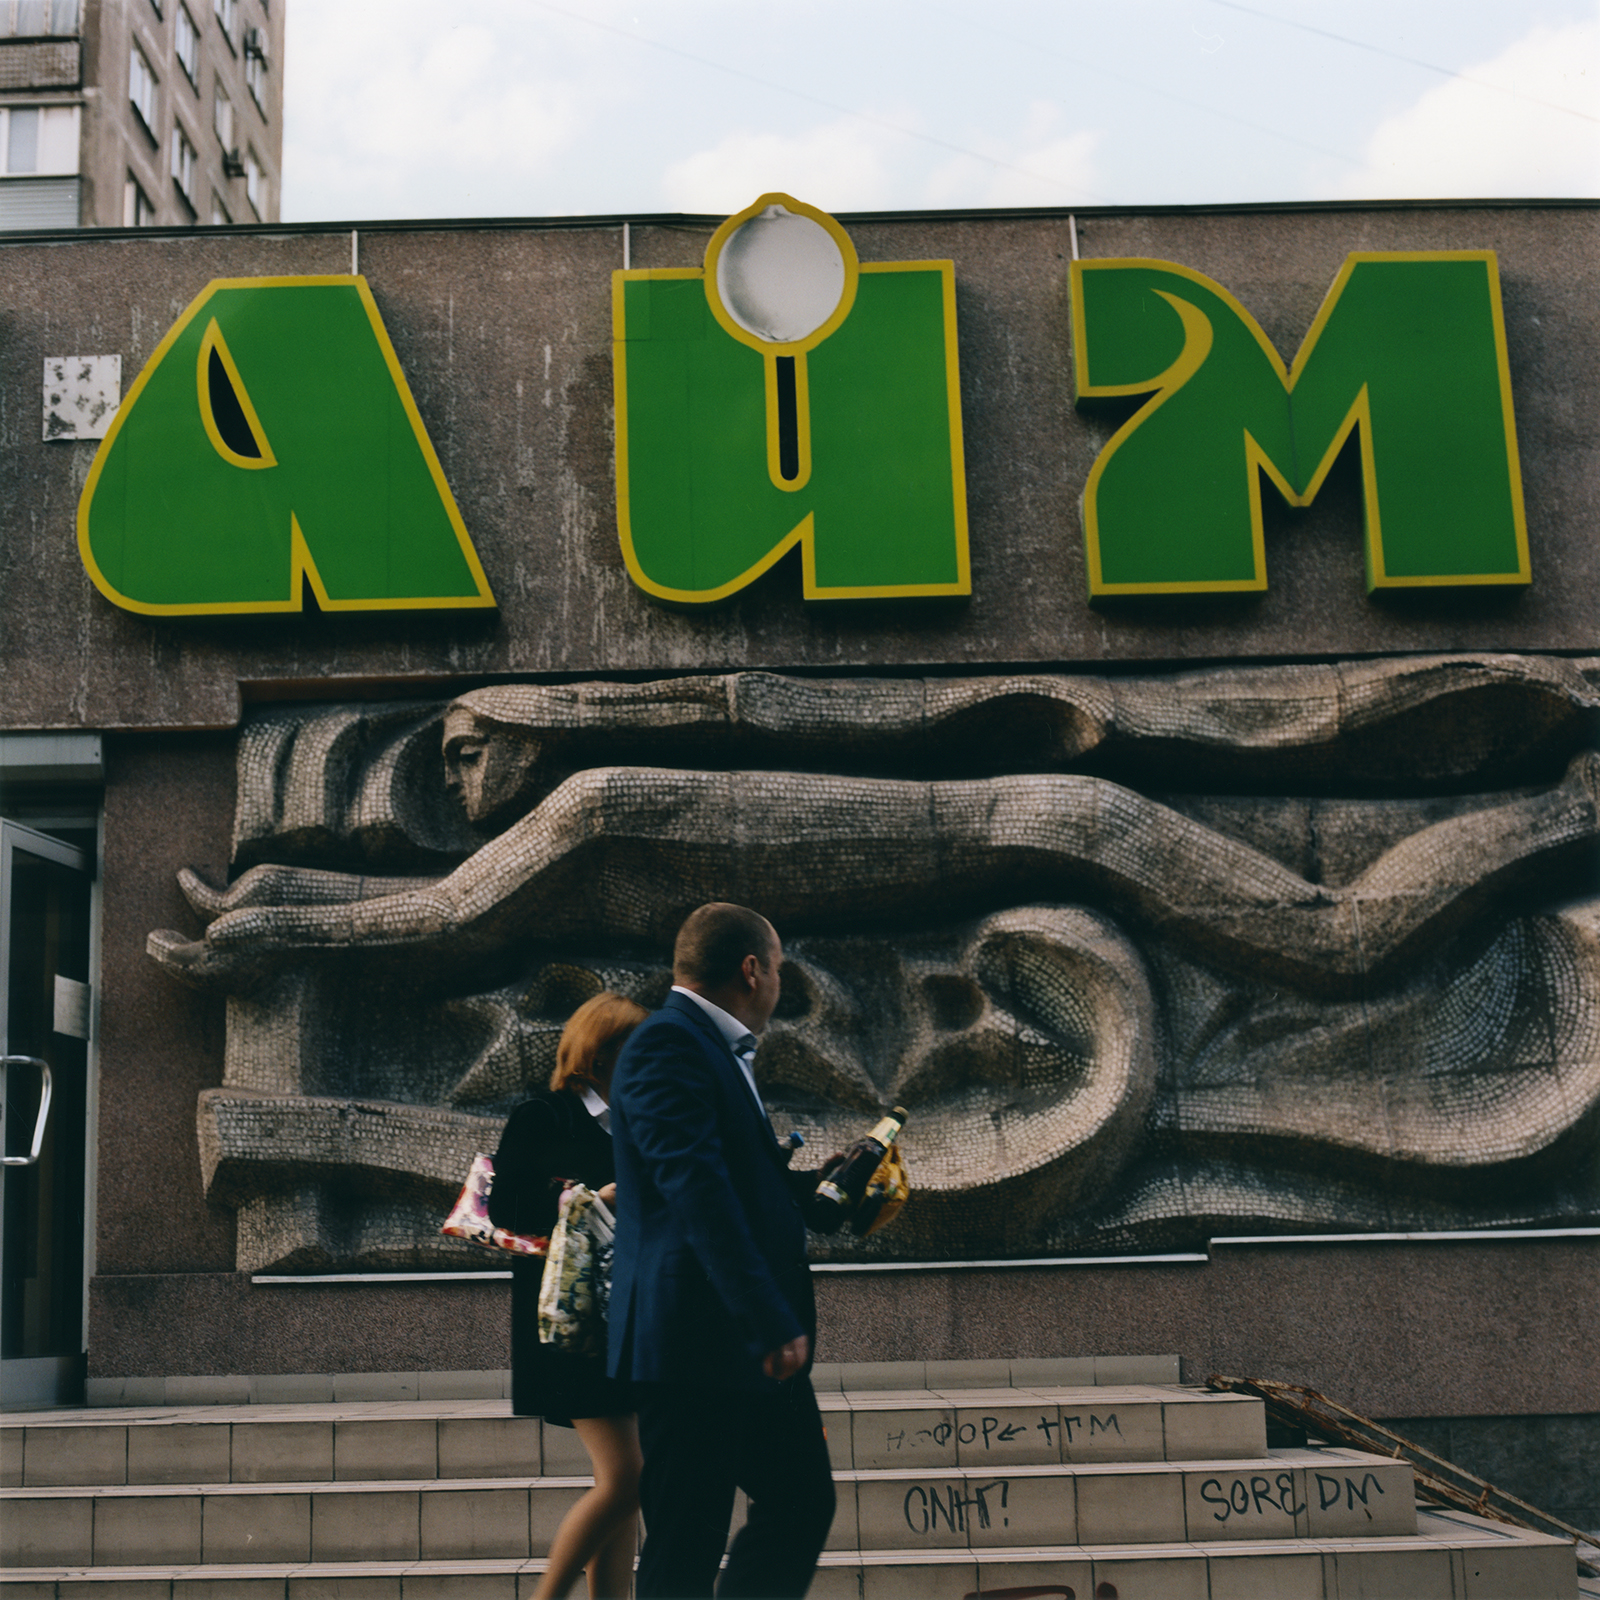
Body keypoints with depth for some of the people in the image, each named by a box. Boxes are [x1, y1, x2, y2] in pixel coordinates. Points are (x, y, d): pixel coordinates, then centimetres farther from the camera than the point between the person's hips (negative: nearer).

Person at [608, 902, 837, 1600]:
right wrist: (770, 1322, -27)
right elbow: (696, 1187, -23)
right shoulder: (667, 1044, -14)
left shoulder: (720, 1051, 20)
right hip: (697, 1340, -10)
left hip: (756, 1345, 10)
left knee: (803, 1502, 12)